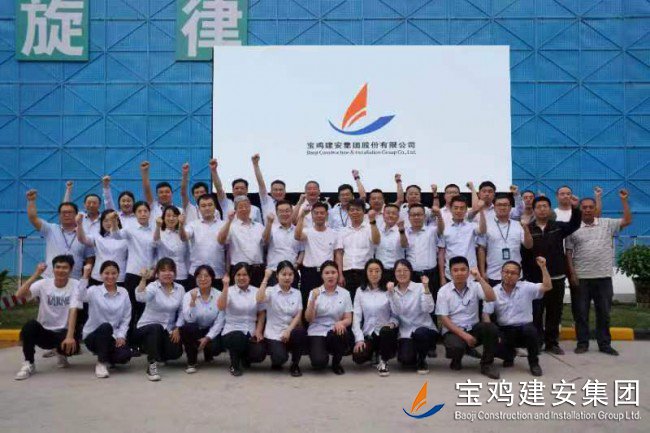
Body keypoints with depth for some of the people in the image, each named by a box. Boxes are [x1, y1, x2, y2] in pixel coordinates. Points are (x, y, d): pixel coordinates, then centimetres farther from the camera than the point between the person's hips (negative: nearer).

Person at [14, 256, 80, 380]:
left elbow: (73, 311, -20)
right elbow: (19, 295, -20)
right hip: (44, 331, 1)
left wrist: (70, 336, -32)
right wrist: (36, 274, -24)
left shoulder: (75, 285, -9)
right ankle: (28, 364, -13)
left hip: (63, 332, -1)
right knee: (30, 325, -31)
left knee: (72, 346, -33)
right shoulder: (43, 283, -5)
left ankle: (62, 355, 9)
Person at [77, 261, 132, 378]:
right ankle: (101, 363, -16)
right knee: (106, 326, -36)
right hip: (92, 335, -2)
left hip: (113, 336, 3)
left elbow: (126, 318, 3)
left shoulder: (123, 292, 3)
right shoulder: (94, 290, -5)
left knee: (125, 355, -26)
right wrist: (85, 276, -36)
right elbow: (80, 297, -29)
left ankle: (107, 357, 13)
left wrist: (121, 336, -10)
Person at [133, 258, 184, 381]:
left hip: (168, 330, 4)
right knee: (156, 328, -36)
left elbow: (181, 311, 4)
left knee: (175, 352, -15)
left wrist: (177, 328, -8)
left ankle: (154, 351, 21)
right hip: (147, 328, -4)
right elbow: (140, 298, -34)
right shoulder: (153, 287, -13)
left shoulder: (180, 289, 1)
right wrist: (143, 279, -47)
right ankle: (151, 365, -27)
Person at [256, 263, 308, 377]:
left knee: (301, 332, -32)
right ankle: (277, 361, 13)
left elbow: (298, 315, 0)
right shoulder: (271, 291, -2)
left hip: (290, 331, 3)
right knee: (280, 358, -29)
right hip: (274, 333, -3)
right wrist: (266, 278, -23)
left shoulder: (297, 293, 8)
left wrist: (288, 330, -16)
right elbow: (259, 299, -25)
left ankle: (295, 365, -7)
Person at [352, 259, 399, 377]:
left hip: (386, 332, -1)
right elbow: (356, 316, 0)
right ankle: (373, 353, 15)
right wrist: (359, 339, -10)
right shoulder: (360, 291, 5)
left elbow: (396, 314, 0)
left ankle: (383, 362, -8)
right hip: (368, 334, 2)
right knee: (358, 357, -25)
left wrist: (393, 323, -23)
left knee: (386, 330, -37)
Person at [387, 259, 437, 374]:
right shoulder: (393, 291, 6)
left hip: (425, 330, -1)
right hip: (405, 333, 1)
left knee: (419, 333, -37)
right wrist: (391, 292, -17)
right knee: (405, 360, -25)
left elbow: (429, 309, -17)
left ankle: (422, 360, -6)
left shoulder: (420, 287, -3)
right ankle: (412, 357, 15)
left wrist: (426, 288, -23)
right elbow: (396, 313, -10)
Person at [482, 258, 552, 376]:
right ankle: (510, 355, 14)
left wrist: (543, 267, -22)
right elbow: (486, 314, -4)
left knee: (530, 330, -36)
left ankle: (534, 362, -6)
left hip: (524, 328, -1)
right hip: (504, 331, 1)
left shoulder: (526, 288, 0)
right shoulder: (494, 291, 0)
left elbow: (547, 287, -13)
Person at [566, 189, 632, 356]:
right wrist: (572, 273, -6)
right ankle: (582, 343, 15)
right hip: (582, 277, -1)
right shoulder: (574, 228, 2)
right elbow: (569, 252, 1)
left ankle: (604, 344, 19)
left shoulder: (607, 224, 7)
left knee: (604, 312, 9)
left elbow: (627, 221, 4)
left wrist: (624, 200, -2)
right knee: (581, 312, 5)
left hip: (603, 277, 2)